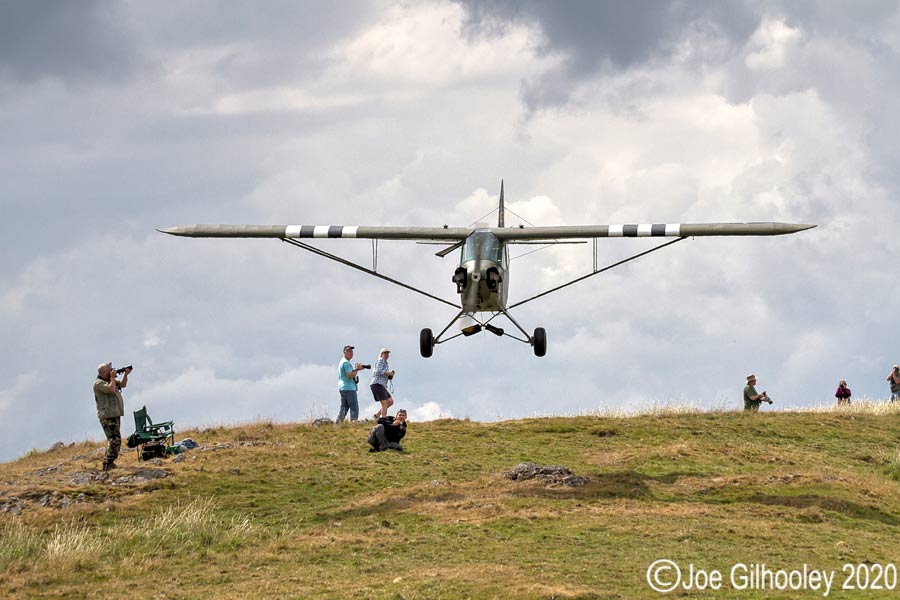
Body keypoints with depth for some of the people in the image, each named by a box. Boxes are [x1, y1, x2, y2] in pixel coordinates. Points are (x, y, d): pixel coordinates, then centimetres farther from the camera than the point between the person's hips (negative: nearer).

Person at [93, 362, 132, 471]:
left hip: (115, 414, 10)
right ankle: (108, 464, -18)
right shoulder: (99, 383, -13)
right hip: (108, 416, -10)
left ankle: (109, 463, 20)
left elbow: (122, 384, 25)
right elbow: (111, 389, -27)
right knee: (115, 439, -16)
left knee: (113, 439, 15)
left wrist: (126, 374, 10)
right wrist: (112, 377, -15)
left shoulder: (109, 380, 15)